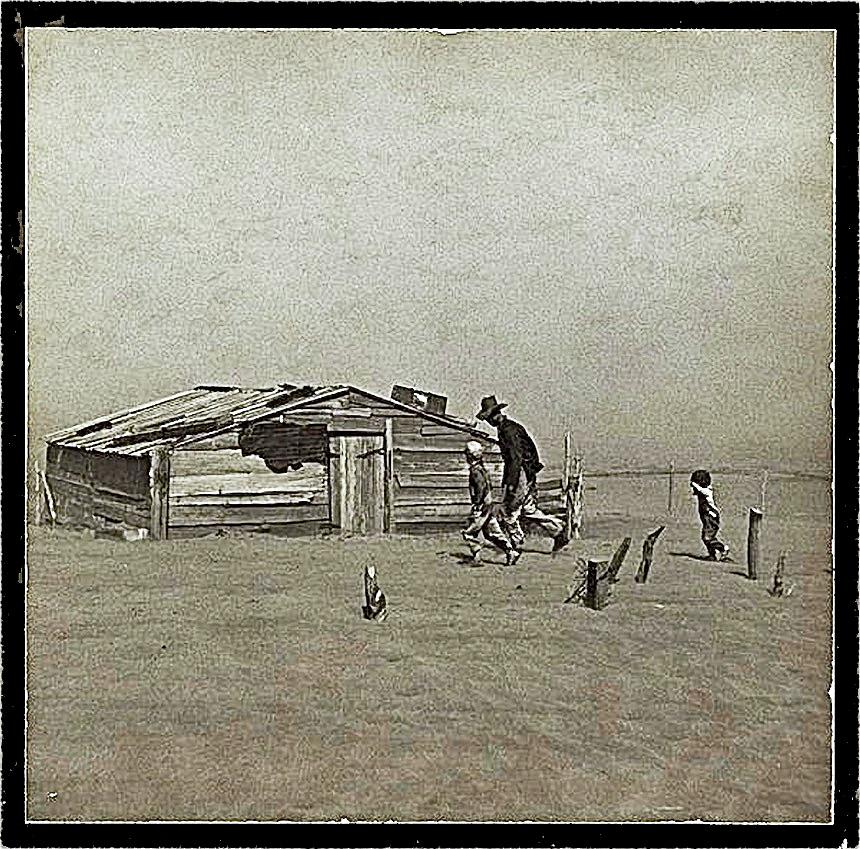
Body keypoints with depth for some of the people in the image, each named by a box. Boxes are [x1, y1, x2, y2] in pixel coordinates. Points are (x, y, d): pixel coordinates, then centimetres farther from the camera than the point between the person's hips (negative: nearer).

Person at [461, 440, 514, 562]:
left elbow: (481, 488, -23)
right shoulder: (482, 469, 14)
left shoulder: (476, 471, -15)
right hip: (489, 506, 10)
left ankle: (477, 557, -1)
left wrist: (476, 505, -21)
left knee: (470, 533, -2)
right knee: (492, 533, 12)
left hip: (482, 507, -10)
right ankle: (510, 551, 9)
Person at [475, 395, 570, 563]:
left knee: (509, 511, -3)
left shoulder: (509, 430, -17)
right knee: (529, 510, 14)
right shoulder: (504, 428, 15)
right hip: (527, 474, 10)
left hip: (522, 474, -10)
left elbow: (517, 458, -23)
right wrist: (505, 479, 27)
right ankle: (559, 533, 18)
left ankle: (517, 546, 7)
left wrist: (511, 482, -24)